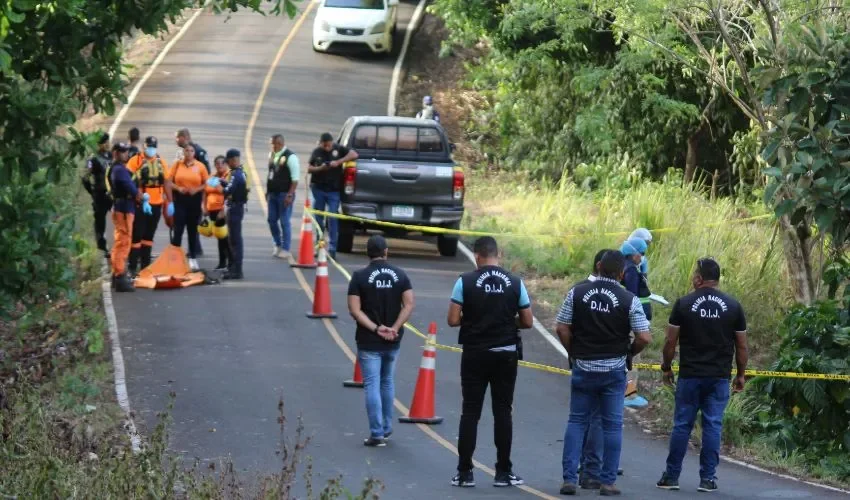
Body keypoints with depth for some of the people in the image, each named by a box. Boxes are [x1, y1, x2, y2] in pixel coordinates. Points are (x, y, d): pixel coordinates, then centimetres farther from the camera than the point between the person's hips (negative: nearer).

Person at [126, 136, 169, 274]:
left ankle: (145, 265, 17)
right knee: (137, 234, -5)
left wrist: (169, 201, 13)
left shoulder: (161, 162, 10)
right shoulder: (135, 161, -5)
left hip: (156, 204, 5)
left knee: (149, 235, 11)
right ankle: (132, 266, -1)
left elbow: (166, 182, 15)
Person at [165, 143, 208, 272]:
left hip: (194, 199, 1)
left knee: (193, 230, 9)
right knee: (177, 229, -4)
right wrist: (178, 188, -14)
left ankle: (193, 259, 15)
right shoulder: (177, 164, 2)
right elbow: (168, 181, 3)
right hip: (179, 199, -1)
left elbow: (206, 183, 4)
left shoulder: (200, 166, 1)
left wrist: (197, 189, -14)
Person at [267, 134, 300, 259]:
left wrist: (290, 195, -19)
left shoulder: (290, 157, -12)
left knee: (285, 222, -3)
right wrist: (267, 191, 18)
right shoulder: (272, 155, 11)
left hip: (284, 194, -7)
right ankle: (278, 245, 25)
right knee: (272, 220, 10)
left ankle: (285, 249, 4)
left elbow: (295, 179, -14)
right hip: (273, 193, 7)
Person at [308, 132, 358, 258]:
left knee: (333, 219, -8)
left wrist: (338, 162, -18)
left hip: (334, 190, -2)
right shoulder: (316, 152, 3)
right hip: (318, 189, 3)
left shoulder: (338, 149, -2)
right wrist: (320, 168, -17)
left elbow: (354, 154, -9)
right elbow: (309, 169, 4)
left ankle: (332, 249, -8)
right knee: (318, 218, 9)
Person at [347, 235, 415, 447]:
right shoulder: (400, 275, 1)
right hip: (393, 341, 4)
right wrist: (394, 328, -12)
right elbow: (408, 305, -7)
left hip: (369, 341, -4)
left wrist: (376, 328, -16)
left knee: (372, 386, -1)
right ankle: (387, 428, 26)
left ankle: (377, 434, -3)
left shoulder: (360, 277, -8)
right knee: (387, 383, 20)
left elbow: (355, 310, -15)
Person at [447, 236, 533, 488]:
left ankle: (465, 472, 2)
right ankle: (503, 472, 8)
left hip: (475, 354, -1)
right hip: (506, 355, 1)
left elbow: (453, 320, -9)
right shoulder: (515, 283, -1)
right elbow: (527, 322, 3)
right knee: (503, 411, 7)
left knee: (470, 412, 3)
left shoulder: (465, 282, -7)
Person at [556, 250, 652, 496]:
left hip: (583, 367, 2)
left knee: (577, 422, 9)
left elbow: (562, 329, -2)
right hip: (614, 370, -1)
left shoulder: (577, 293, -4)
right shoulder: (629, 300, -9)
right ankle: (607, 482, 6)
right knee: (612, 425, 6)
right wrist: (628, 353, 8)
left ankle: (569, 478, 2)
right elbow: (644, 337, -11)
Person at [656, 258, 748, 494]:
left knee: (682, 425, 5)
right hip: (719, 377, 1)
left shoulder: (684, 304, -4)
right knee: (713, 426, 3)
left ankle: (672, 476, 9)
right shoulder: (733, 306, 2)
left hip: (690, 376, -1)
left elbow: (670, 341, -2)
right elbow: (742, 346, 4)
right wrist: (741, 375, 14)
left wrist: (666, 367, 12)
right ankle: (708, 478, 2)